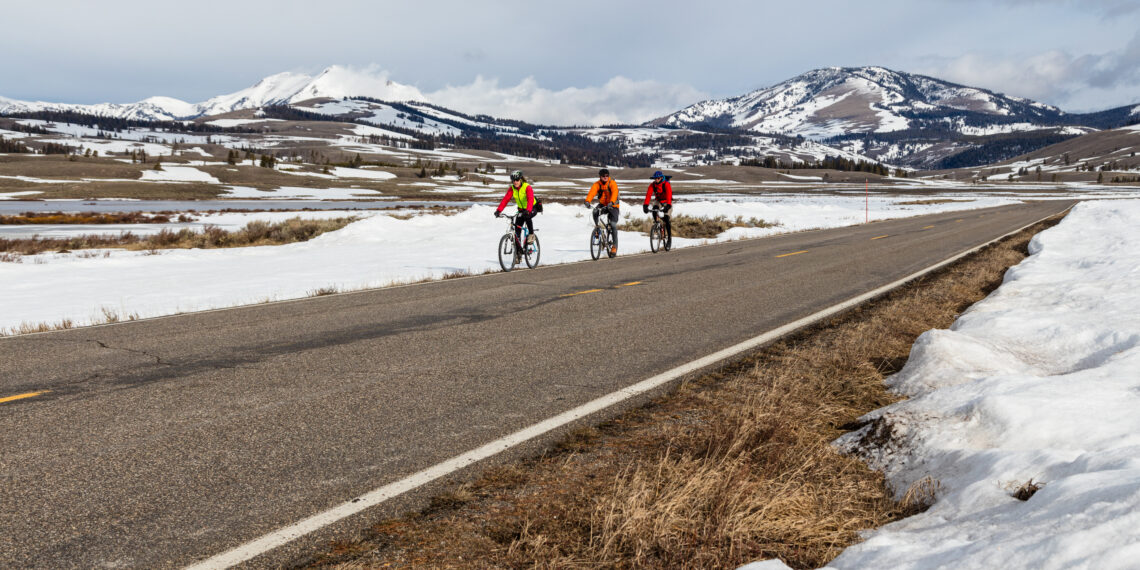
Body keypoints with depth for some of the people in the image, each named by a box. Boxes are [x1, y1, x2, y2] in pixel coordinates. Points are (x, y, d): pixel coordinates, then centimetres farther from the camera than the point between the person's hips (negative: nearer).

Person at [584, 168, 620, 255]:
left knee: (613, 224, -16)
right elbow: (592, 192, -28)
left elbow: (614, 193, -35)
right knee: (595, 212, -30)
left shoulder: (612, 183, -17)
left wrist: (611, 202, -55)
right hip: (602, 204, 3)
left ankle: (615, 245, -3)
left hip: (613, 205, -3)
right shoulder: (597, 184, -10)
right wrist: (587, 201, -48)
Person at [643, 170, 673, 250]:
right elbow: (648, 194, -24)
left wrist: (668, 206, -52)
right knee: (654, 210, -30)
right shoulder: (652, 185, -13)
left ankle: (669, 238, -7)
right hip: (658, 201, 4)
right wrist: (645, 205, -39)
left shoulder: (666, 184, -24)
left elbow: (669, 195, -38)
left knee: (666, 219, -17)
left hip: (667, 202, -4)